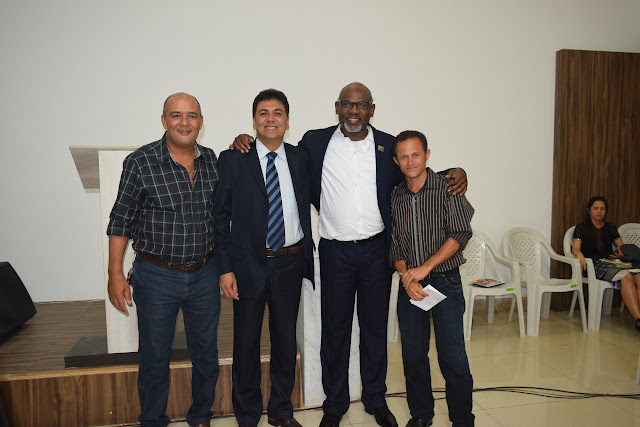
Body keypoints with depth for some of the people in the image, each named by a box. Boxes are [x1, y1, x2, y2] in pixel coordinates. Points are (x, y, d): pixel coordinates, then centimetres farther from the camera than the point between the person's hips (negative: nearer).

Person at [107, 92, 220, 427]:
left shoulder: (213, 161, 1)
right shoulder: (140, 162, -9)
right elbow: (121, 220, -5)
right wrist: (115, 274, -6)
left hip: (205, 274, 3)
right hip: (156, 276, -3)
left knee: (206, 355, 16)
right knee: (154, 358, 12)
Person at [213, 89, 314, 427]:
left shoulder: (300, 159, 4)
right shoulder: (232, 160, -4)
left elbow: (307, 206, 11)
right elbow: (220, 216, -4)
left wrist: (307, 255, 4)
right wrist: (225, 268, -9)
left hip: (290, 263, 3)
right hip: (249, 265, -2)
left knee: (286, 339, 15)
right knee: (246, 343, 11)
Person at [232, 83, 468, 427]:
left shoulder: (387, 146, 5)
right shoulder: (315, 143, 1)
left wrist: (456, 175, -2)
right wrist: (247, 142, -2)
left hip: (377, 248, 2)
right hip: (335, 250, -1)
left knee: (375, 326, 14)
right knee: (334, 327, 9)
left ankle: (375, 399, 34)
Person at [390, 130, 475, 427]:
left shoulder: (447, 187, -5)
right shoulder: (395, 196, 6)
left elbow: (461, 233, -11)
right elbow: (394, 244, 7)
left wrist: (425, 268, -15)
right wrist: (406, 277, -8)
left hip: (445, 281, -3)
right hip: (409, 284, 4)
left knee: (452, 357, -3)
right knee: (413, 354, 10)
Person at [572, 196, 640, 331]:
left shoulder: (610, 227, 29)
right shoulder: (581, 228, 17)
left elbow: (622, 246, 24)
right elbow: (575, 248, 2)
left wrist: (621, 253, -1)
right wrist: (579, 254, -23)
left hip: (611, 262, 4)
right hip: (593, 264, -4)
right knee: (626, 277, -35)